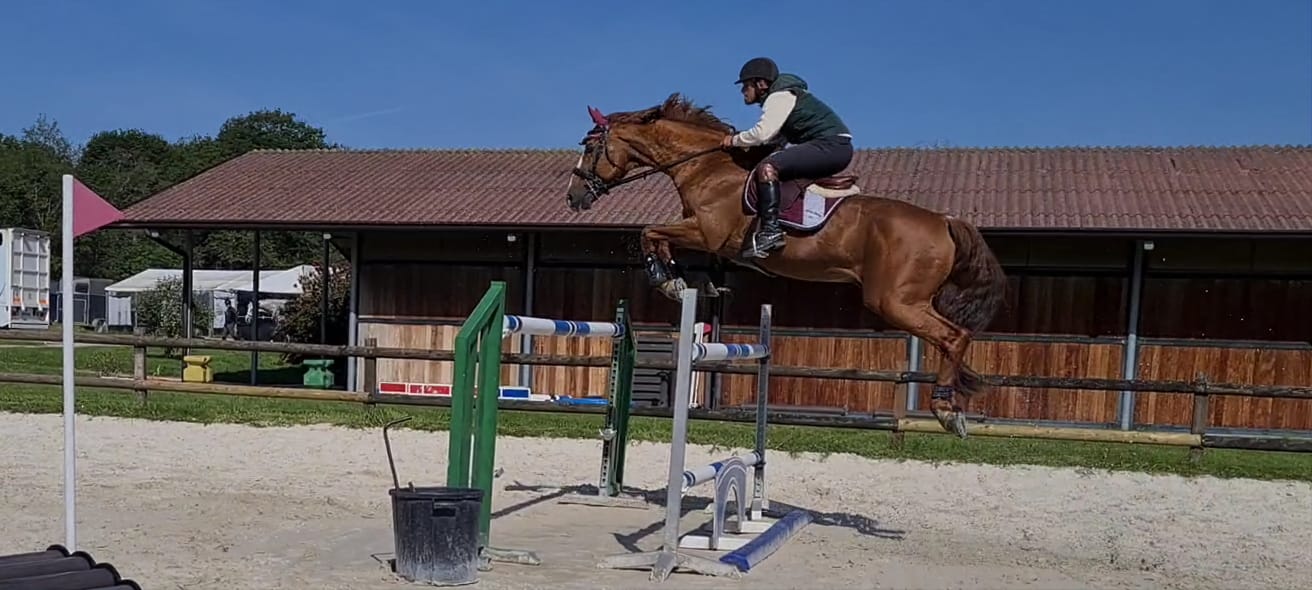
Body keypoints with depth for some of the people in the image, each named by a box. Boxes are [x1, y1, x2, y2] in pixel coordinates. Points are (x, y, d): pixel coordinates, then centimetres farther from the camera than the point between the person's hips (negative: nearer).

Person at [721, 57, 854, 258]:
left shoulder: (779, 97, -9)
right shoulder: (780, 96, 22)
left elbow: (762, 134, -20)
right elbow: (775, 137, 23)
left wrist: (735, 140, -5)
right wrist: (740, 140, 14)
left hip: (832, 145, -11)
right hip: (834, 149, 11)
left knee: (767, 167, -24)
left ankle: (770, 230, -31)